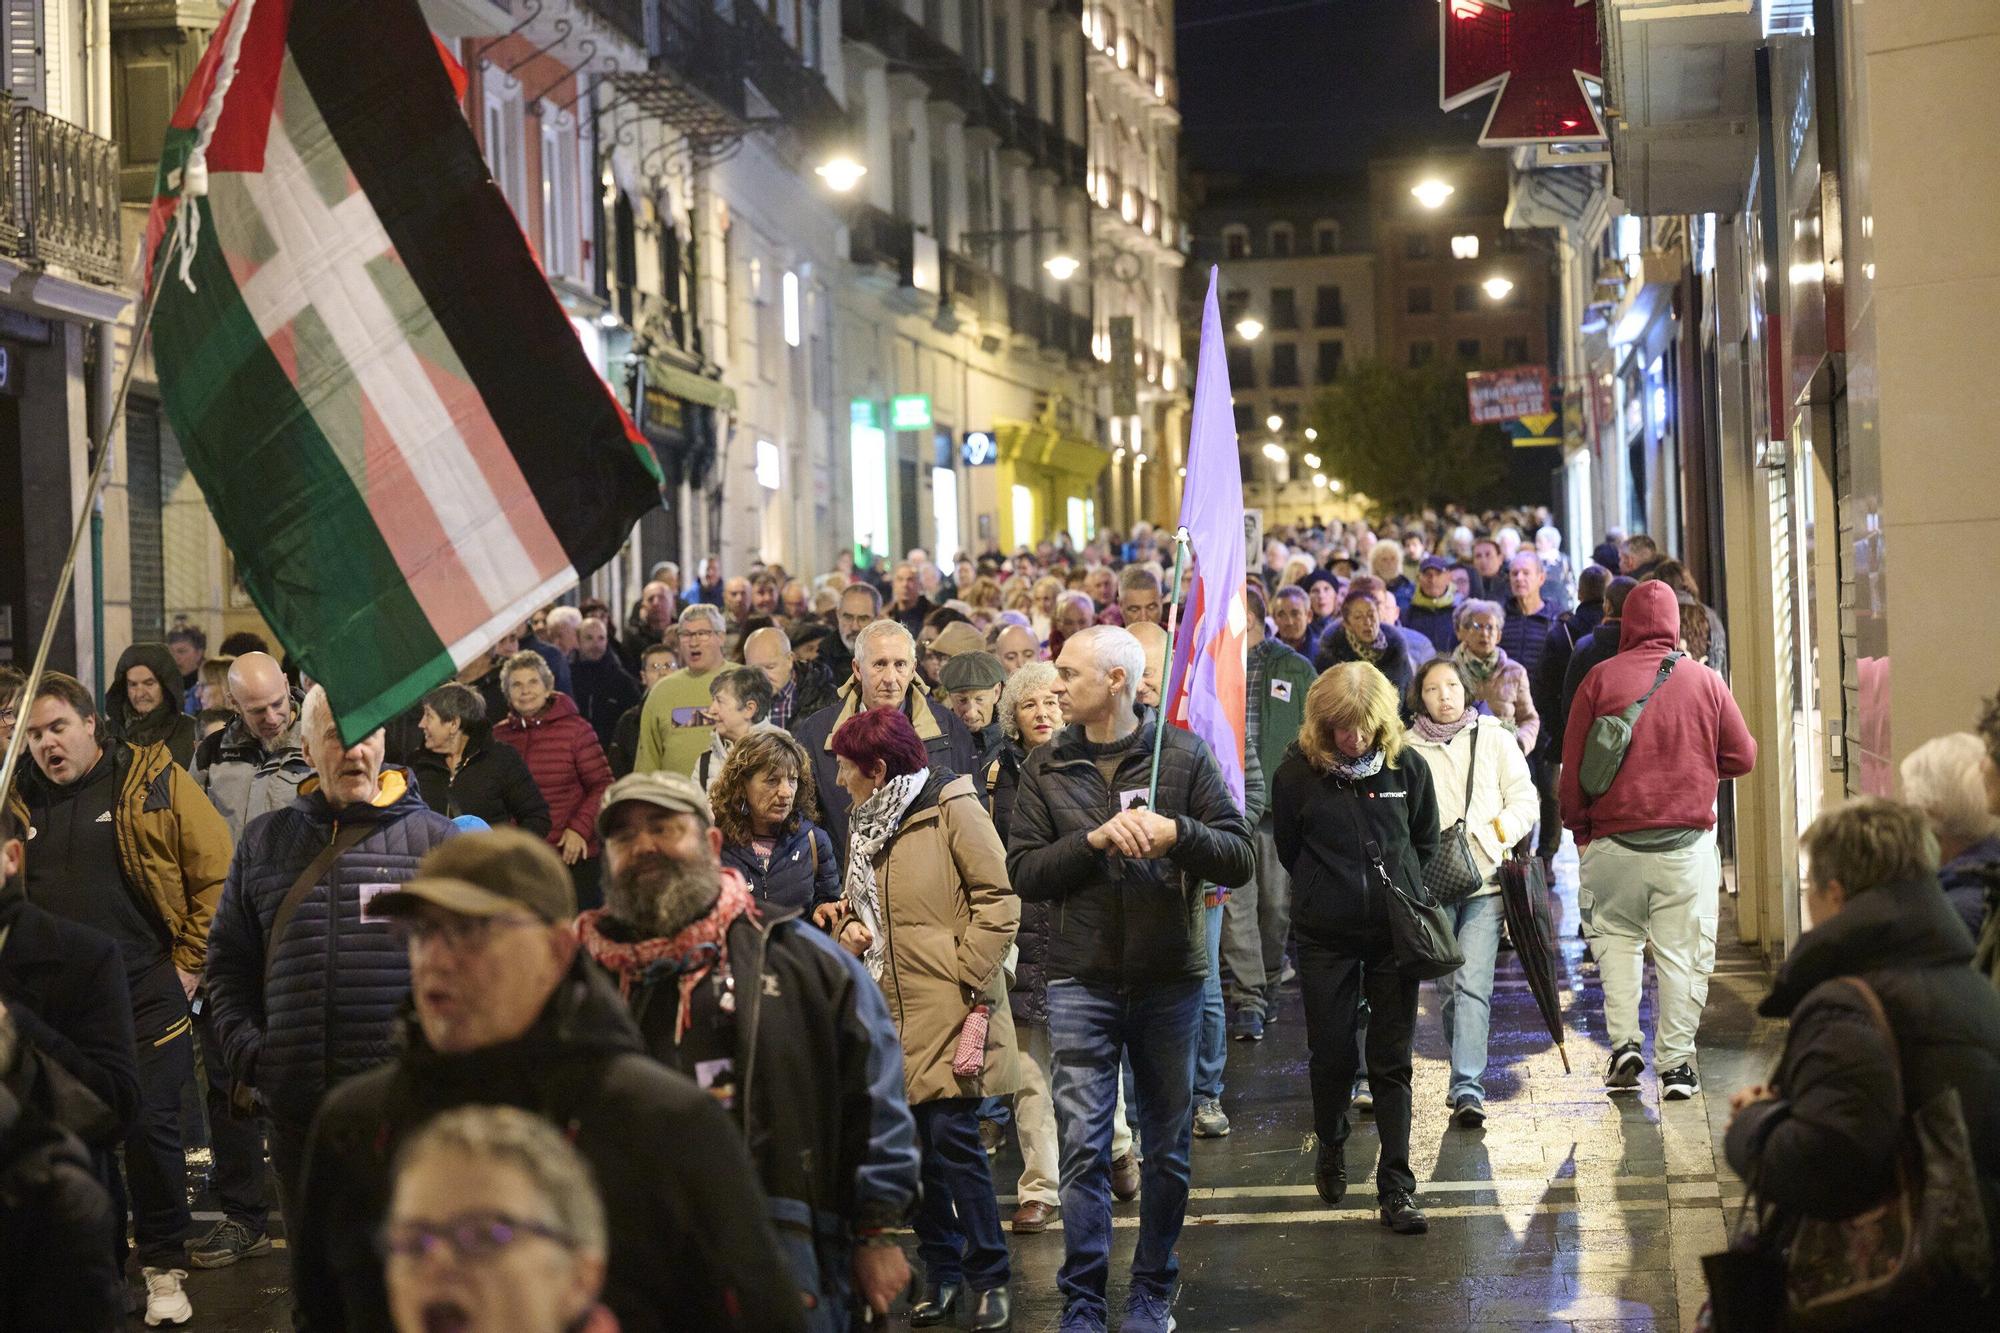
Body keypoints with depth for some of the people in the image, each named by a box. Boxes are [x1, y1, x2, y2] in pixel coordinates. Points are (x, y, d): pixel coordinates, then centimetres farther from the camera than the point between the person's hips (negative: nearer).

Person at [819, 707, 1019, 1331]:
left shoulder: (952, 808, -8)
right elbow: (853, 902, 27)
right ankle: (941, 1273, 19)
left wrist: (969, 978, -15)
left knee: (952, 1137, -10)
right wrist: (847, 929, 4)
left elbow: (999, 898, -11)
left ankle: (988, 1275, 2)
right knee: (914, 1142, 8)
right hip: (891, 1010, 7)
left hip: (950, 1009, -7)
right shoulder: (864, 823, 15)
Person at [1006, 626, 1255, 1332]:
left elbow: (1239, 858, -3)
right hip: (1082, 980, 0)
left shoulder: (1183, 754, 1)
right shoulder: (1046, 766, 5)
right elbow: (1024, 872, -2)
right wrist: (1096, 838, -16)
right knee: (1082, 1146, -3)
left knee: (1168, 1146, 8)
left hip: (1170, 977, 0)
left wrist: (1175, 833, -20)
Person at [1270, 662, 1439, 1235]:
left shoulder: (1407, 768, -4)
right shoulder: (1297, 774, -8)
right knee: (1331, 1055, 7)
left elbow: (1426, 843, 11)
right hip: (1326, 936, 0)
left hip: (1394, 932, 0)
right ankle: (1331, 1150, 35)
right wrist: (1332, 890, 7)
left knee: (1392, 1062, 1)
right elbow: (1289, 851, 6)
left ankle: (1396, 1188, 4)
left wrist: (1400, 891, 5)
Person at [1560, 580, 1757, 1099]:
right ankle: (1676, 1062, 5)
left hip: (1614, 839, 0)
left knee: (1616, 938, 17)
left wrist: (1580, 828, 12)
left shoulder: (1600, 678, -2)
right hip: (1688, 841, 0)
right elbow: (1742, 756, 7)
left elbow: (1573, 764, 0)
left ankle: (1624, 1044, 6)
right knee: (1682, 954, 6)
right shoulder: (1704, 680, 0)